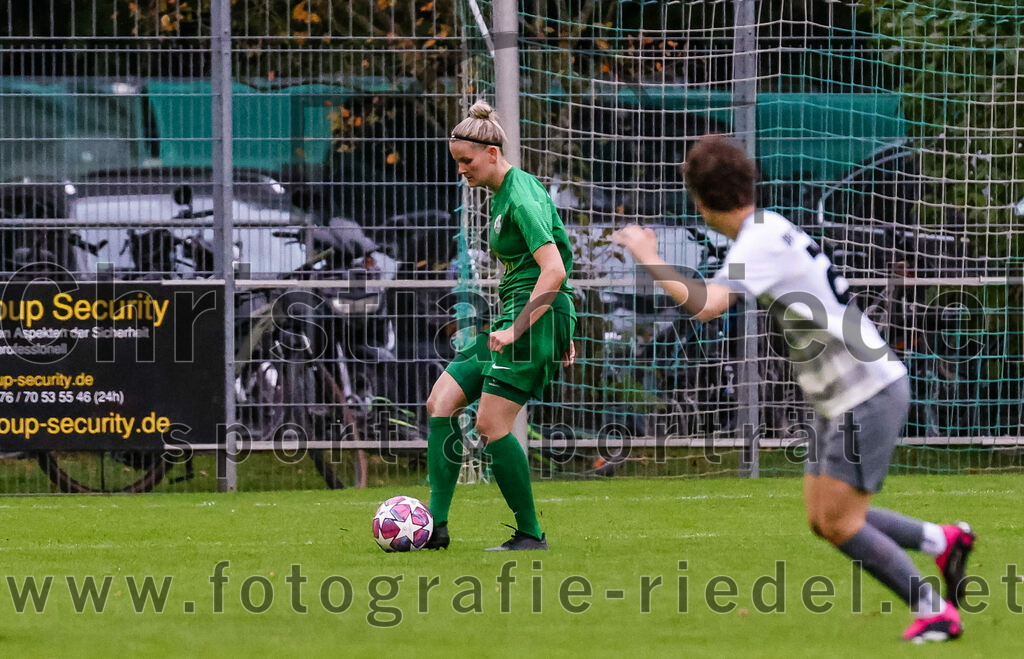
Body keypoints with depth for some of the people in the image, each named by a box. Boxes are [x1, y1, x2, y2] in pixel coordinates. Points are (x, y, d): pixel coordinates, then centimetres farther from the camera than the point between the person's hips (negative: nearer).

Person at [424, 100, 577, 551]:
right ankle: (435, 525, 1)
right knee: (441, 401, 4)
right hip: (515, 315, 11)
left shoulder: (522, 197, -16)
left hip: (535, 317, -11)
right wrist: (559, 331, 25)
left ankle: (530, 534, -2)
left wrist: (517, 329, -25)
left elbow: (554, 272, -24)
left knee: (492, 426, -11)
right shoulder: (502, 194, 16)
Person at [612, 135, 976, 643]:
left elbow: (705, 306, -32)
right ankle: (942, 540, 19)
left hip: (869, 395, -9)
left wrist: (650, 260, -21)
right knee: (822, 519, 10)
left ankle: (934, 610, 0)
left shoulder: (759, 243, -20)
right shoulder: (768, 228, 10)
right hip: (839, 400, 9)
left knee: (840, 523, -8)